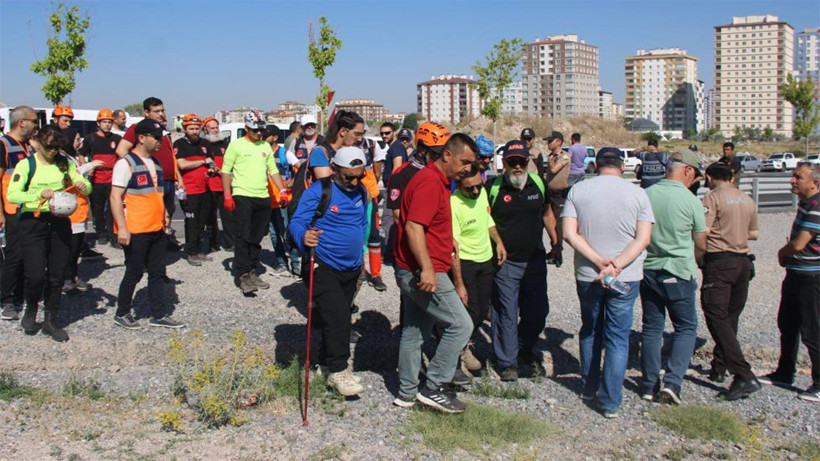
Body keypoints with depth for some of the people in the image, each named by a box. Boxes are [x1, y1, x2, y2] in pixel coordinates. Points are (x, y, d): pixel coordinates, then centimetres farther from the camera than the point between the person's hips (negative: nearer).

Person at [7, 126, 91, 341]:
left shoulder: (65, 163, 7)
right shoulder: (26, 165, -3)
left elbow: (87, 187, 9)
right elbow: (12, 195, -13)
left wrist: (82, 185, -15)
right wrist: (40, 194, -27)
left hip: (60, 222, 3)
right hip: (33, 222, -3)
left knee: (57, 275, 6)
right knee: (36, 275, -9)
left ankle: (51, 320, 20)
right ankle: (30, 310, 21)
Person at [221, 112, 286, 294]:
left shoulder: (266, 146, 15)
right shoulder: (236, 145, 0)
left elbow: (273, 170, 18)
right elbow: (226, 171, -2)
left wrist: (282, 190, 6)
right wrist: (227, 195, -11)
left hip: (263, 197, 5)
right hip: (242, 197, -5)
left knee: (256, 238, 9)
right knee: (243, 237, -7)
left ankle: (252, 272, 18)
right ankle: (243, 276, -5)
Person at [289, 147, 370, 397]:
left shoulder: (361, 192, 8)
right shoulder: (317, 191, -13)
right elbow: (297, 222, -19)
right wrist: (304, 237, -41)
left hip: (351, 268, 7)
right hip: (322, 266, -7)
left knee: (341, 318, 16)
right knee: (337, 316, -16)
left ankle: (327, 362, 33)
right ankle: (338, 370, -2)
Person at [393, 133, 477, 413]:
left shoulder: (437, 180, 17)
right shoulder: (430, 182, -16)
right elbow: (413, 227, -26)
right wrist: (427, 268, -30)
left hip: (414, 272, 11)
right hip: (423, 272, -11)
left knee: (414, 332, 15)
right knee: (460, 324, -7)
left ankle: (407, 393, 24)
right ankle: (434, 388, 0)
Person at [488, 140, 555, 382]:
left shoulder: (538, 183, 1)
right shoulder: (494, 187, -10)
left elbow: (546, 213, 14)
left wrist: (556, 243, 12)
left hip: (535, 259, 4)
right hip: (505, 262, -4)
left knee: (538, 310, 13)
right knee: (506, 314, 3)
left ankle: (524, 347, 39)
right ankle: (507, 363, 16)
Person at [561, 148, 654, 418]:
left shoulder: (578, 190, -2)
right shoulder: (637, 194, -3)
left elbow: (569, 234, -9)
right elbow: (643, 239, -10)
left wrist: (599, 261, -14)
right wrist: (617, 265, -16)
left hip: (587, 274, 2)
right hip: (626, 277, -1)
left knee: (590, 331, 19)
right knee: (618, 337, 5)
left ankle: (589, 388, 32)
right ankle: (611, 402, 7)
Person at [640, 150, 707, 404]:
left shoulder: (646, 195, -2)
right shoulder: (691, 201, -12)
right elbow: (700, 245, -2)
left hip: (648, 271, 4)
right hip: (679, 274, -4)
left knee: (651, 328, 13)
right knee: (686, 328, 10)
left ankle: (649, 385, 17)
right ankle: (672, 382, -3)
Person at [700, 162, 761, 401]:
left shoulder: (713, 197, -9)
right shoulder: (748, 200, 12)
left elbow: (703, 231, -18)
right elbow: (753, 233, 20)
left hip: (719, 262, -7)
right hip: (743, 261, 8)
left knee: (717, 317, -9)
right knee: (730, 317, 16)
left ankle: (744, 376, -19)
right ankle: (719, 367, 27)